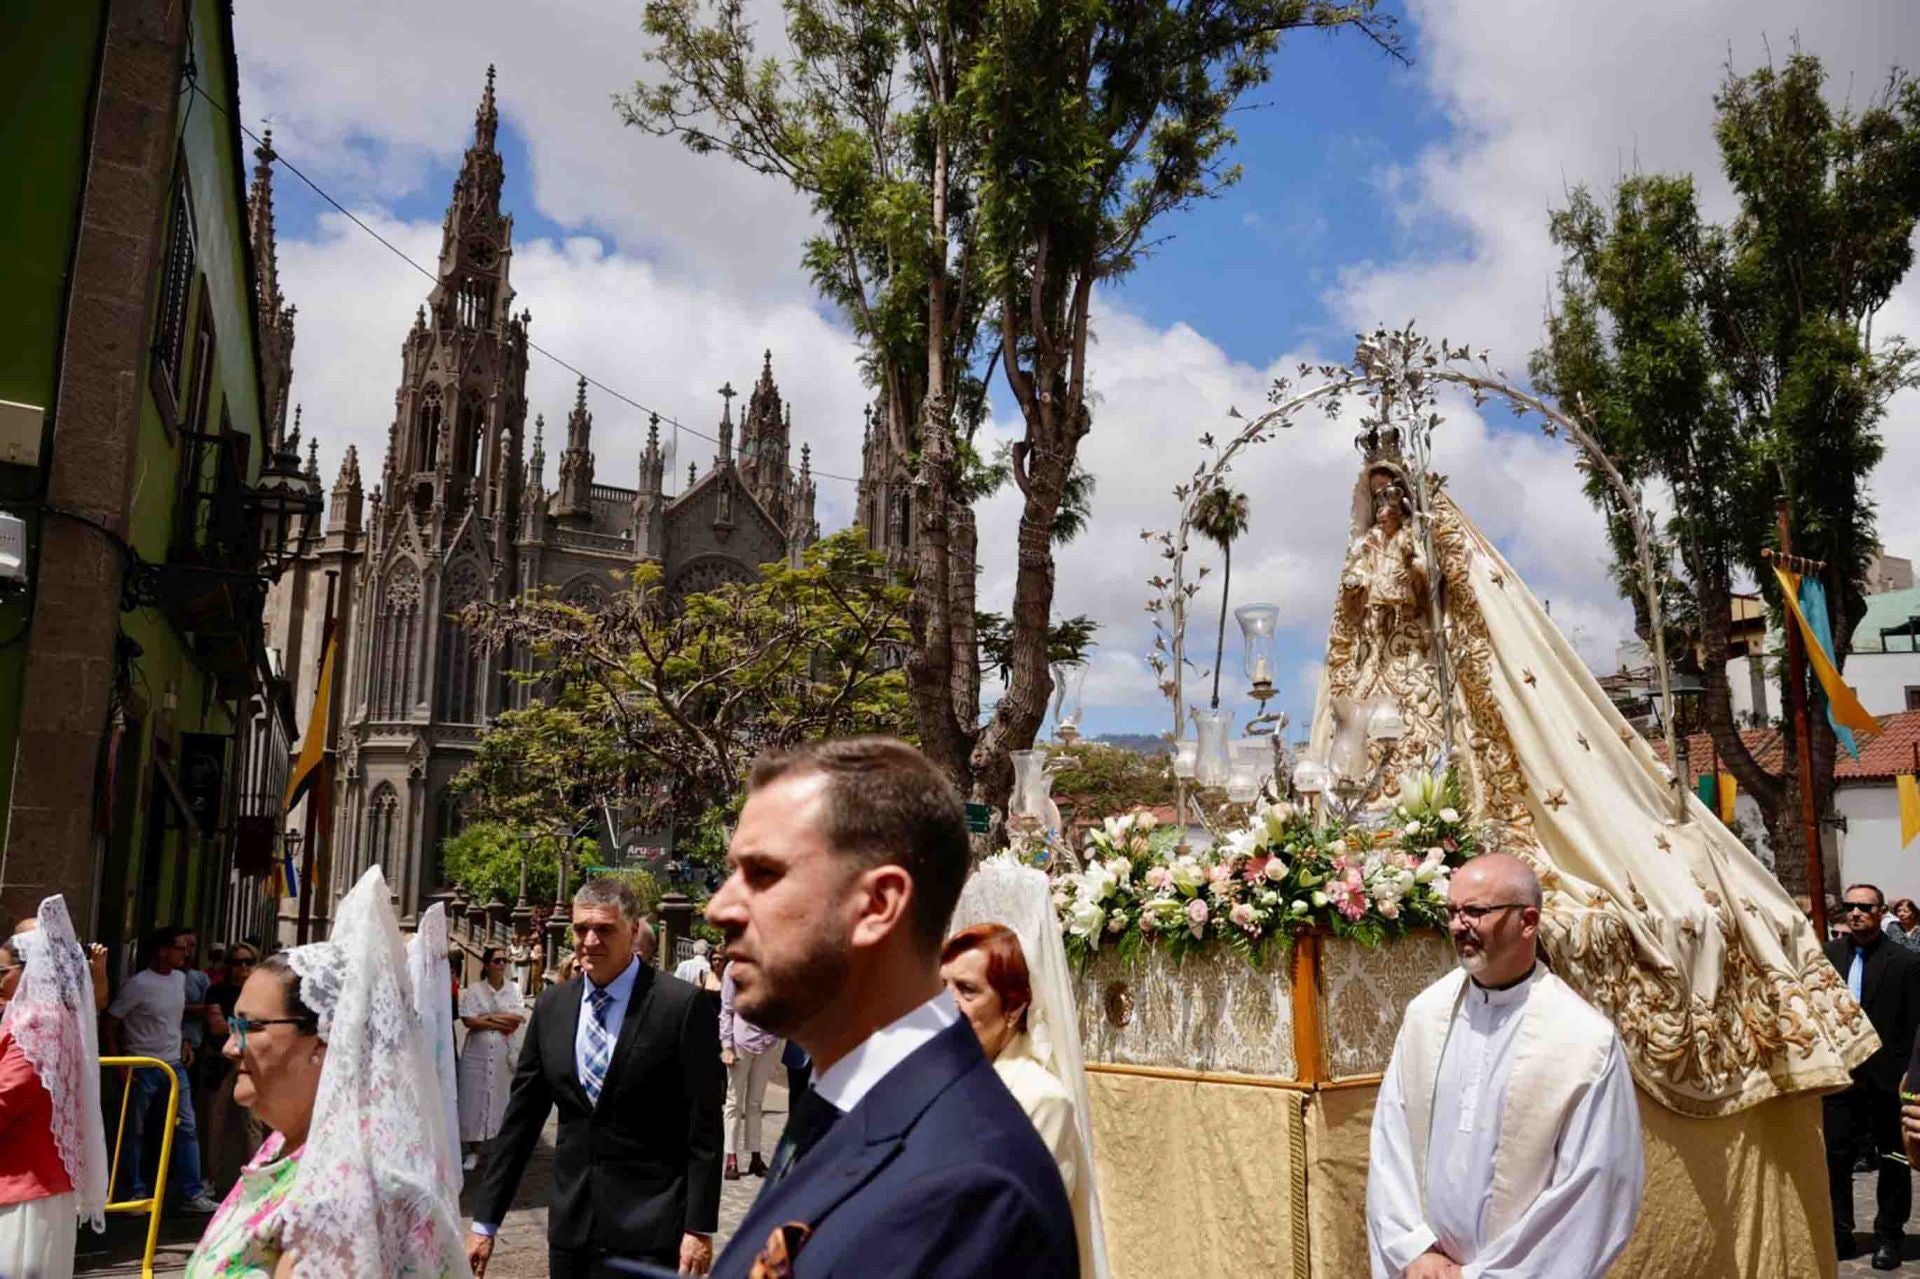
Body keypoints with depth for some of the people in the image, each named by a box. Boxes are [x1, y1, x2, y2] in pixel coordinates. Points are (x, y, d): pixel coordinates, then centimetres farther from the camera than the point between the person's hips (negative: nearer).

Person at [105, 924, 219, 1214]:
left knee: (186, 1128, 2)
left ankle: (193, 1194, 4)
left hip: (174, 1065, 6)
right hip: (141, 1068, -6)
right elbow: (110, 1024, -10)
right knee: (135, 1133, 5)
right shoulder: (138, 984, -14)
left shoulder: (180, 979, 8)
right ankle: (137, 1192, 18)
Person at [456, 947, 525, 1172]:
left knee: (502, 1098, 4)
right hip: (478, 1052, -1)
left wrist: (486, 1018, -9)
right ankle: (473, 1150, 10)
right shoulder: (474, 990, 1)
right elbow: (468, 1021, -11)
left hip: (504, 1053, 1)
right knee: (474, 1099, 1)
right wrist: (501, 1022, -12)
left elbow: (517, 1019, -6)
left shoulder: (514, 989, 4)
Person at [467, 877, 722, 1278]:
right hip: (570, 1227, 5)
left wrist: (699, 1228, -11)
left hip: (648, 1232, -5)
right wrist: (485, 1222, 8)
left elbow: (704, 1130, -9)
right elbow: (520, 1119, 9)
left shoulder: (682, 1005, -10)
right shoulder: (551, 1007, 6)